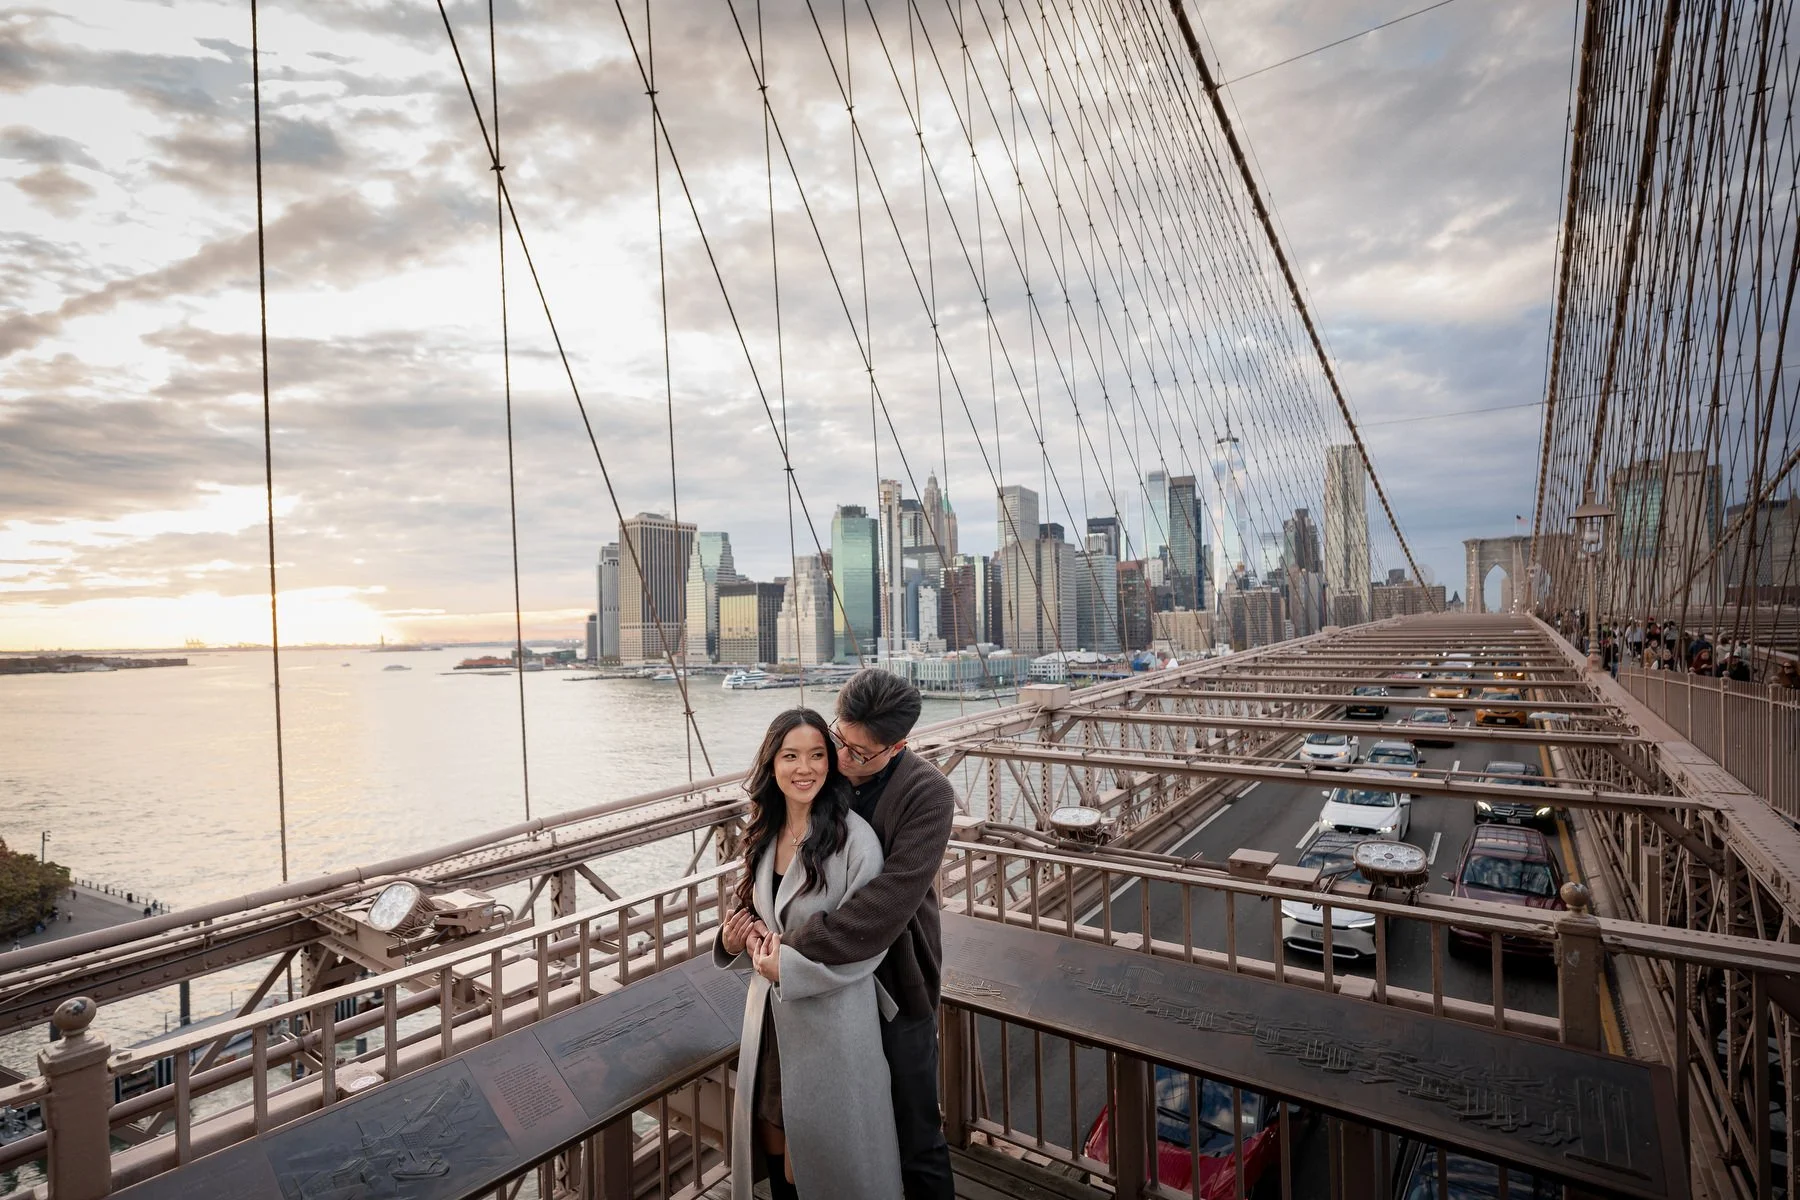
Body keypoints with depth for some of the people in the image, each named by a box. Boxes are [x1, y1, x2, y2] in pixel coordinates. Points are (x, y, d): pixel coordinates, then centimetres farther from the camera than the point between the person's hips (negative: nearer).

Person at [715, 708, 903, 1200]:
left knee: (827, 1157, 13)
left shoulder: (854, 838, -20)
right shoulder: (765, 833, 0)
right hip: (770, 1016, 6)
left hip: (832, 1020, -5)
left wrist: (790, 967, -19)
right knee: (775, 1149, 21)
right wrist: (734, 941, -6)